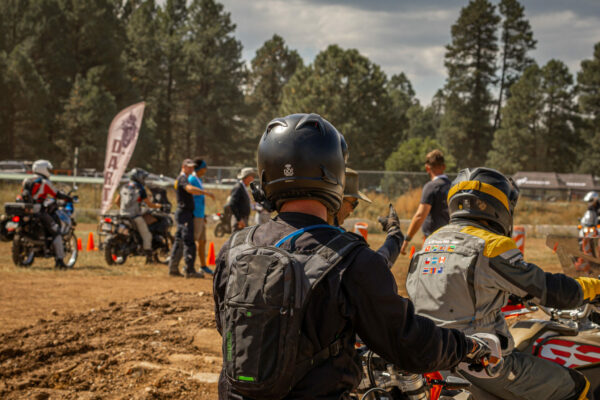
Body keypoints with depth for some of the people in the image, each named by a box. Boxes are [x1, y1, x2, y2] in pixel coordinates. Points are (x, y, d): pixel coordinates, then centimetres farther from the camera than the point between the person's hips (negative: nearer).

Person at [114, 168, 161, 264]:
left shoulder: (124, 187, 9)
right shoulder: (140, 189, -9)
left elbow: (116, 201, 14)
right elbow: (149, 204, -5)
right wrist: (157, 206, 15)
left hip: (123, 215, 6)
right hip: (135, 216, -6)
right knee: (146, 235, 4)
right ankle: (149, 257, 4)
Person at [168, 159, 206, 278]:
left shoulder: (180, 179, 21)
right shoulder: (182, 178, -13)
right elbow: (190, 189, -33)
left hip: (181, 213, 11)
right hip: (185, 213, -11)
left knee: (179, 241, 13)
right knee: (189, 242, -11)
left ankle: (173, 268, 16)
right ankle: (190, 270, -12)